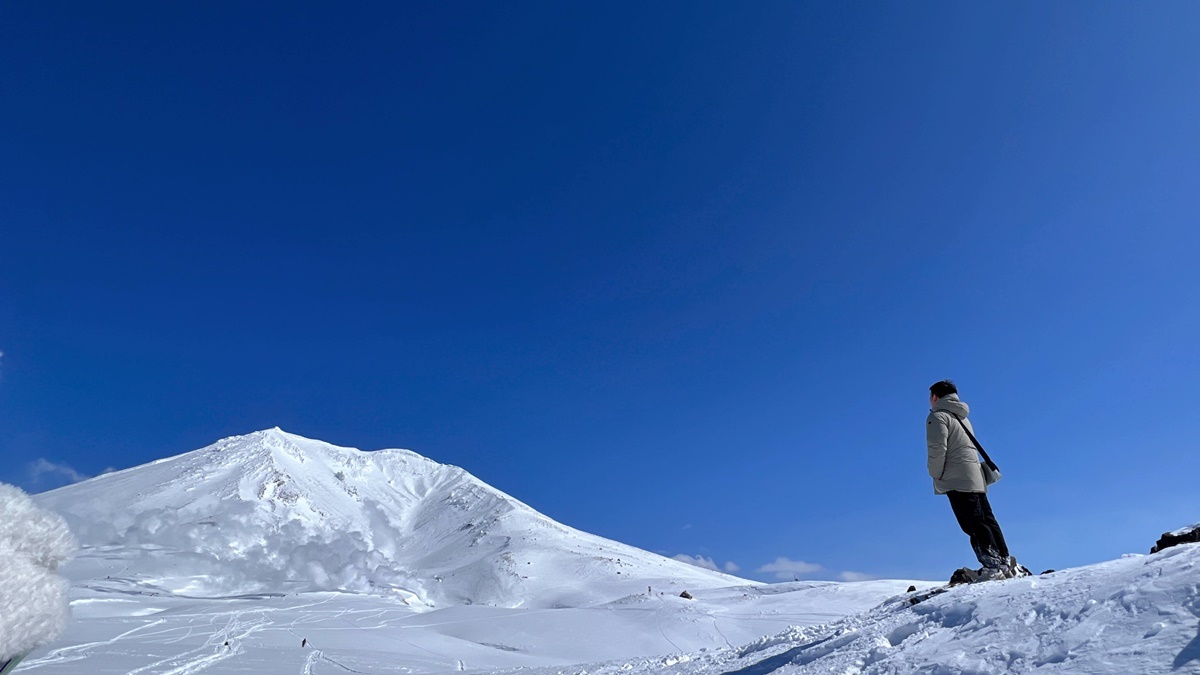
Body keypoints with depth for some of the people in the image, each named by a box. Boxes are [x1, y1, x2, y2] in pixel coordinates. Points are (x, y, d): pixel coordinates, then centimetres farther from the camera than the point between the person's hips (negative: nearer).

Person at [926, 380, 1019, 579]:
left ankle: (993, 566, -13)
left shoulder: (937, 416, -6)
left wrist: (936, 475, -5)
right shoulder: (962, 417, 24)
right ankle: (1005, 562, 9)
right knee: (987, 520, 10)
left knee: (974, 525, -10)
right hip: (976, 479, 9)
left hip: (958, 481, -9)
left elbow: (937, 449, -17)